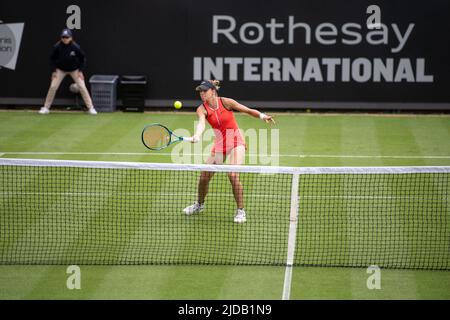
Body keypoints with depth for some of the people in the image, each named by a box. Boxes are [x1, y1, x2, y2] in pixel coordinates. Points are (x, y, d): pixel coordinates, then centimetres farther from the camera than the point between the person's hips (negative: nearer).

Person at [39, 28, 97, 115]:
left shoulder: (75, 47, -23)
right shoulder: (57, 47, -20)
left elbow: (82, 58, -7)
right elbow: (52, 58, -4)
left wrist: (80, 71, -10)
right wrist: (54, 71, -8)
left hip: (74, 69, -1)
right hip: (60, 70, 1)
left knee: (82, 87, -9)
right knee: (53, 87, -8)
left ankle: (90, 108, 0)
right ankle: (46, 108, 3)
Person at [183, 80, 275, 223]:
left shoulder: (226, 102, -11)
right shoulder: (202, 109, -8)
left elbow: (248, 110, 0)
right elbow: (201, 123, -29)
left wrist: (262, 116, -14)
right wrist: (196, 136, -49)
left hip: (236, 143, -4)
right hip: (219, 145, 4)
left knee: (233, 175, -23)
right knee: (204, 177, 3)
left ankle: (240, 210, -11)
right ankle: (200, 204, 32)